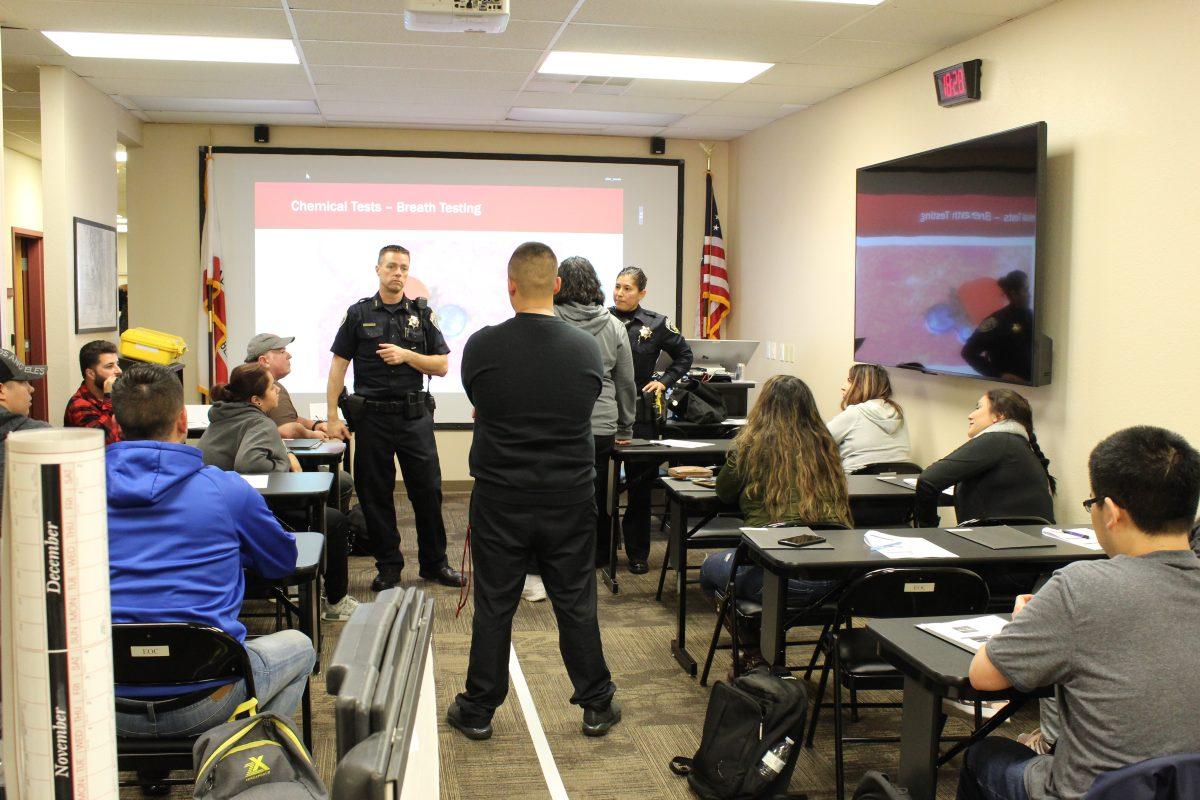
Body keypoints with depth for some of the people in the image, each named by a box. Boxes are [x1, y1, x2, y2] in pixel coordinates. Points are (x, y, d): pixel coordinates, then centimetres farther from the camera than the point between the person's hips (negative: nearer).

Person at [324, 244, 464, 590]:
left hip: (415, 416, 1)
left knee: (428, 491, 4)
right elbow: (338, 365, 2)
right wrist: (332, 416, -4)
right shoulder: (358, 314, 4)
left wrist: (406, 355, -12)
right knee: (375, 495, 5)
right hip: (372, 416, -1)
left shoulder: (422, 314, 7)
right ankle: (388, 566, 17)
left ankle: (434, 562, 18)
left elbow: (442, 366, 5)